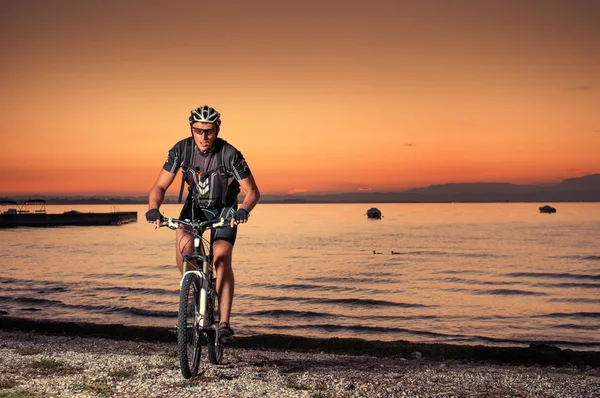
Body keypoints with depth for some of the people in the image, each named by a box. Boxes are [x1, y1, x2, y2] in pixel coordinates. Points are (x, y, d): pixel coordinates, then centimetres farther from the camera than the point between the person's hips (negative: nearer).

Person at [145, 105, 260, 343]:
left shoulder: (230, 154, -27)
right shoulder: (181, 150, -20)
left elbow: (252, 191, -24)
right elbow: (160, 186, -16)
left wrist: (244, 211, -45)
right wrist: (153, 209, -36)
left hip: (224, 209, -2)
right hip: (195, 205, 2)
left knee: (222, 258, -22)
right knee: (183, 240, -29)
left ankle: (224, 324, -18)